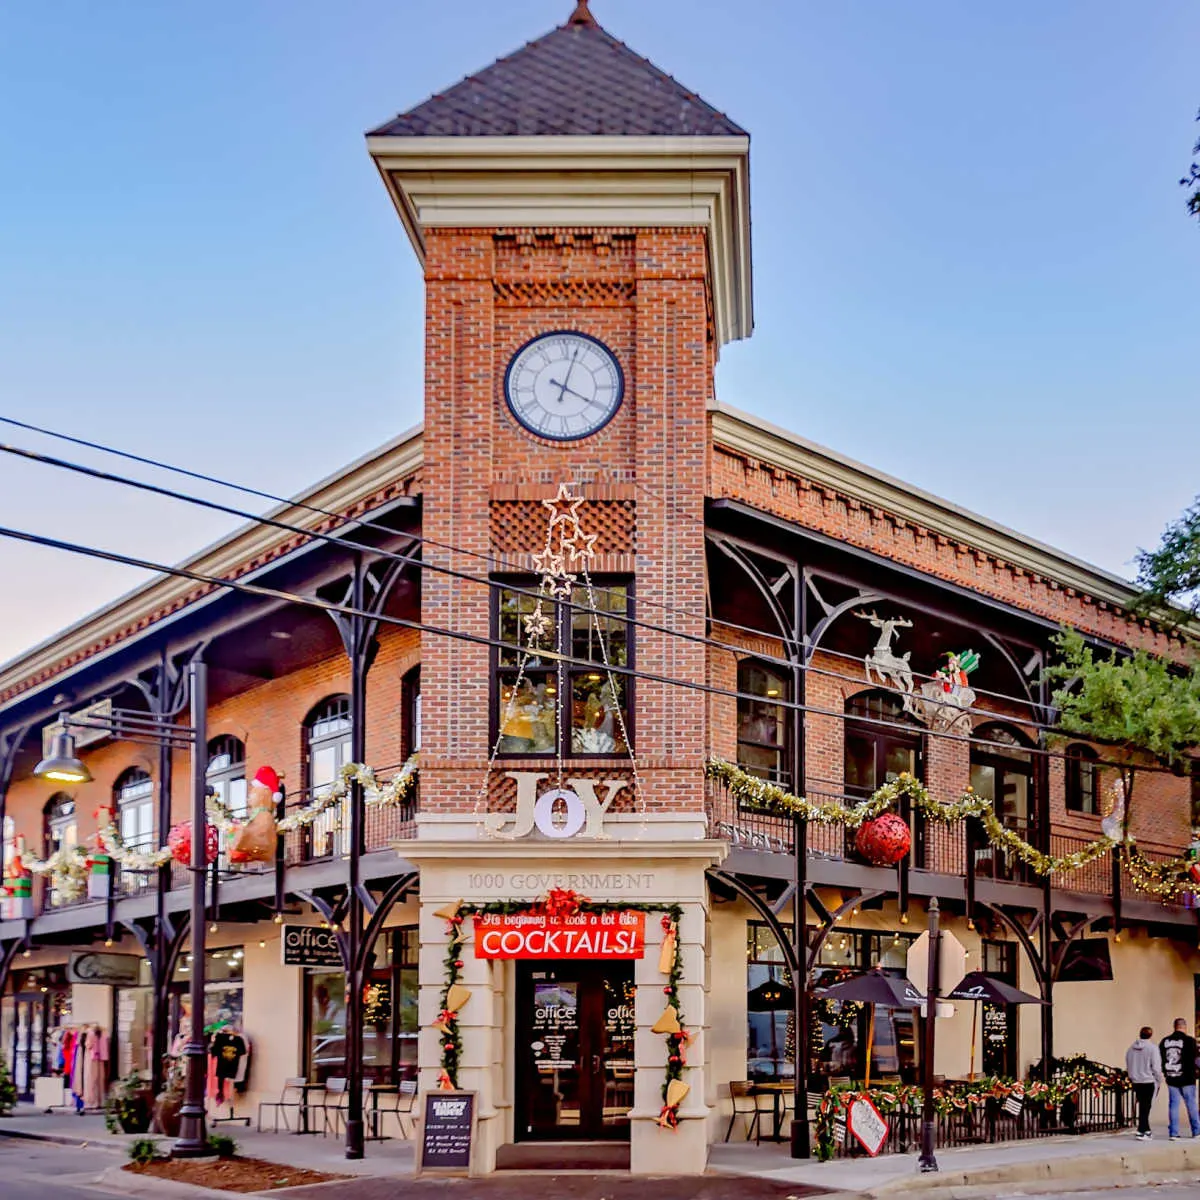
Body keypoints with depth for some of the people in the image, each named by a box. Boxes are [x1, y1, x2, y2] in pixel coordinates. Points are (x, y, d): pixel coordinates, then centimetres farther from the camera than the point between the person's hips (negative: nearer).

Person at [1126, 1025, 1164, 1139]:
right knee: (1146, 1107, -2)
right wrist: (1159, 1081, -1)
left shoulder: (1131, 1048, 7)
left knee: (1142, 1106, 15)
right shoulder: (1152, 1048, -12)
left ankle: (1146, 1130, 23)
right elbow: (1156, 1067, -13)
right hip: (1149, 1082, -5)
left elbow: (1128, 1066, 12)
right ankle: (1141, 1132, -5)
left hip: (1136, 1082, 5)